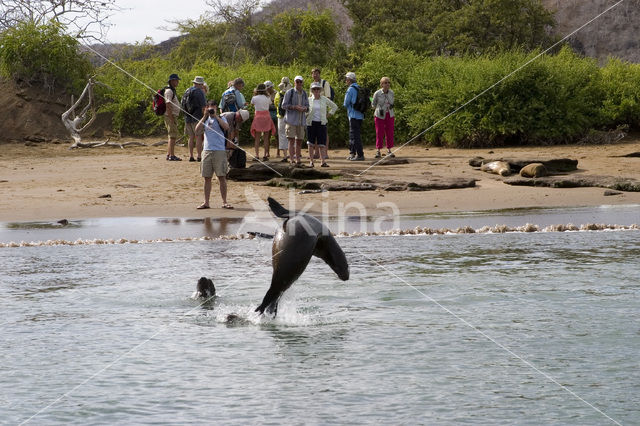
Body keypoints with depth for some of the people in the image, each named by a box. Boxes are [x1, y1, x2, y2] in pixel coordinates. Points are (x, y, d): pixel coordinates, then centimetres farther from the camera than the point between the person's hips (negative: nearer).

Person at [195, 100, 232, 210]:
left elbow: (226, 127, -17)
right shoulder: (205, 120, 14)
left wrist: (216, 116, -14)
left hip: (219, 151, -3)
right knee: (207, 178, 6)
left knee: (222, 177, -4)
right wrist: (205, 116, -7)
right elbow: (197, 128, -3)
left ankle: (224, 202, 1)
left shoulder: (220, 119, 4)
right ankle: (206, 202, 12)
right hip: (207, 151, 3)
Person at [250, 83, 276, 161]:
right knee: (266, 138, 8)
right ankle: (265, 155, 5)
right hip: (266, 116, 1)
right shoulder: (268, 98, -1)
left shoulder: (255, 98, -6)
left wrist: (254, 95, 20)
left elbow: (252, 104, 14)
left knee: (257, 138, 3)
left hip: (258, 117, -1)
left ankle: (257, 155, -5)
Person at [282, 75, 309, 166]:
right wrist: (295, 107, -18)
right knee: (291, 140, -9)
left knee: (299, 141, 9)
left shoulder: (304, 94, 12)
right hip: (291, 120, -5)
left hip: (301, 120, 5)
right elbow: (284, 105, -5)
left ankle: (298, 160, 18)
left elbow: (307, 106, 17)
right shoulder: (289, 92, -2)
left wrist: (304, 108, -7)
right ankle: (292, 159, -12)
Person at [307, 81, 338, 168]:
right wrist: (306, 115, 4)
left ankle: (323, 161, -5)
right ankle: (311, 161, 8)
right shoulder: (309, 100, 2)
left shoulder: (324, 99, 2)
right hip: (311, 123, 0)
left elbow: (334, 106, 14)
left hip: (322, 123, 0)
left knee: (322, 143, -4)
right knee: (311, 143, 3)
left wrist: (329, 114, 6)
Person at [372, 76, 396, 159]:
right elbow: (373, 104, 1)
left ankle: (389, 151, 9)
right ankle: (378, 151, 6)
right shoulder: (377, 93, -11)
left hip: (390, 115, 3)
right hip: (380, 116, -3)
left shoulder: (391, 92, -1)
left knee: (389, 133, 2)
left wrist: (391, 105, -7)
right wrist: (380, 109, -14)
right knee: (379, 133, -2)